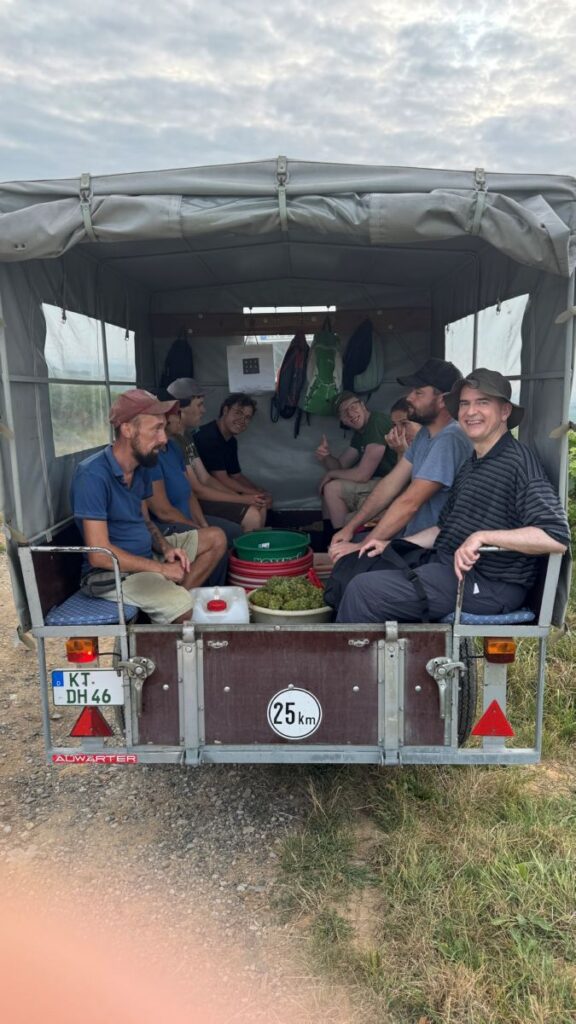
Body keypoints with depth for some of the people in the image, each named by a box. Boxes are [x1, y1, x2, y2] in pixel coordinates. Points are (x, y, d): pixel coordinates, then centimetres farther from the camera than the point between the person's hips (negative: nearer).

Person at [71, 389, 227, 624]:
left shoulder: (141, 467, 4)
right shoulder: (93, 475, -23)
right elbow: (99, 554, -26)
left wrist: (165, 548, -5)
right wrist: (161, 568, -20)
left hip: (146, 555, 9)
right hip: (111, 571, -9)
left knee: (215, 538, 8)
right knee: (183, 607, -31)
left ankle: (174, 596, -6)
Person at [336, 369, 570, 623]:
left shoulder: (517, 461, -15)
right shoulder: (471, 463, 16)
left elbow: (557, 537, -24)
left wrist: (483, 537, -31)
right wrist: (389, 545, 15)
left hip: (487, 585, -10)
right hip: (445, 562, 10)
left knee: (362, 589, -18)